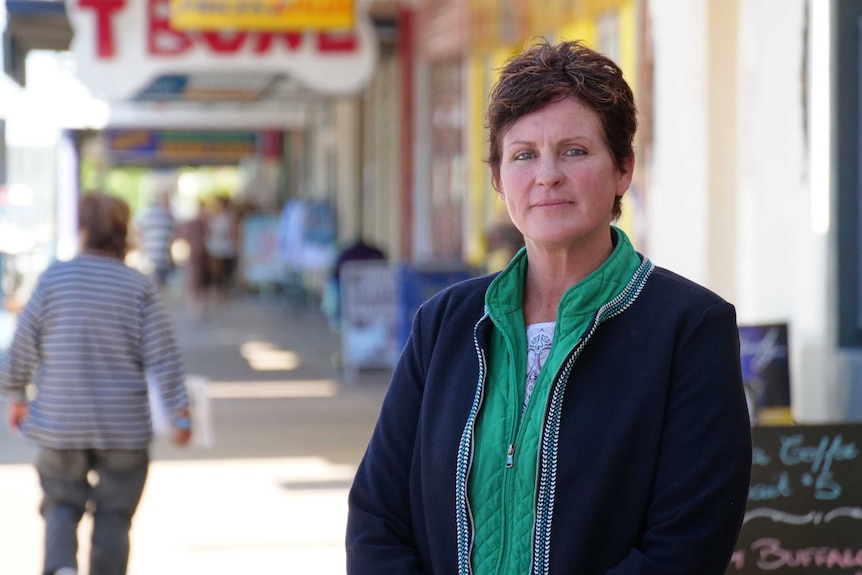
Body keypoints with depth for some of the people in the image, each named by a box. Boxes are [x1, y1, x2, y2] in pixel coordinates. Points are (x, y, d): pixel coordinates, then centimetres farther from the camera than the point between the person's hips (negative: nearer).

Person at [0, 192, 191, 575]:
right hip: (124, 427, 0)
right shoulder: (139, 287, -4)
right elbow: (163, 358, -5)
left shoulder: (53, 279, -4)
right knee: (114, 515, 10)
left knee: (61, 504, 14)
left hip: (60, 424, 0)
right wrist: (179, 415, 1)